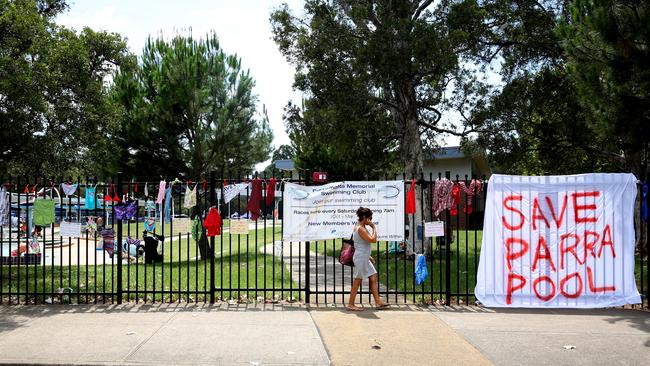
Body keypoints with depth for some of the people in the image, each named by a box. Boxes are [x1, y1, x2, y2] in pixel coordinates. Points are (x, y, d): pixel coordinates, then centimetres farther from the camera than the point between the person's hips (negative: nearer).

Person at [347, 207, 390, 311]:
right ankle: (351, 304, 6)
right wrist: (374, 227, -14)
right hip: (361, 258, -10)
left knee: (373, 278, 9)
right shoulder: (360, 229, -18)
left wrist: (368, 256, 19)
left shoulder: (360, 227, 13)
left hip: (364, 258, 10)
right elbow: (373, 240, -26)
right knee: (357, 281, -3)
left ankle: (378, 302, 12)